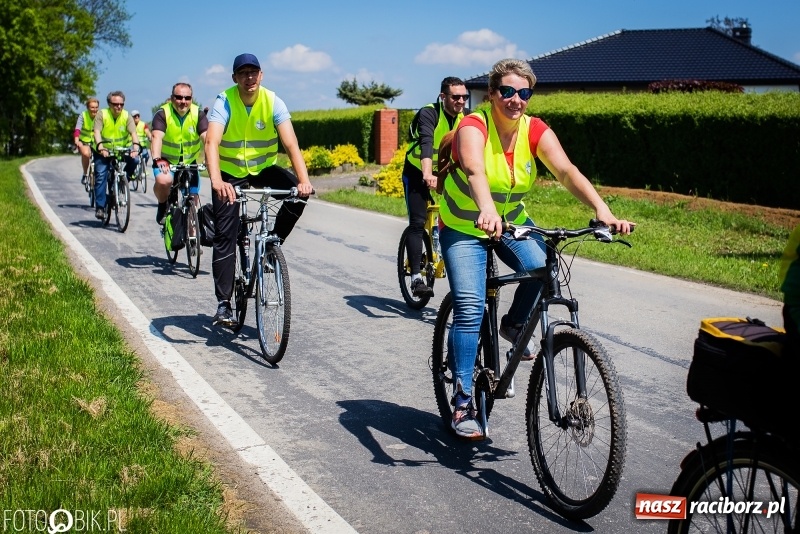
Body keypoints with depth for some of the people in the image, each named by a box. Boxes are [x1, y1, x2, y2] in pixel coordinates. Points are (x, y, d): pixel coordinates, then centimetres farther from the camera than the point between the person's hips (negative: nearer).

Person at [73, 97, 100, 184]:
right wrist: (76, 141, -46)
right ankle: (85, 174, -10)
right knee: (86, 153, -31)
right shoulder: (83, 115, -16)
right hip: (84, 141, -2)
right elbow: (77, 129, -29)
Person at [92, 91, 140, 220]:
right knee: (101, 175, -13)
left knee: (133, 160, -28)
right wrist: (100, 147, -44)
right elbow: (97, 132, -25)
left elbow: (133, 132, -23)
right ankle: (100, 207, -7)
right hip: (103, 151, -1)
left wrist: (135, 146, -43)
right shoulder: (102, 114, -13)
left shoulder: (127, 116, -10)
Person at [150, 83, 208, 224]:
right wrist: (157, 159, -49)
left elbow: (207, 138, -25)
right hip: (166, 160, -3)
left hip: (189, 162, 3)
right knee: (164, 181, -33)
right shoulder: (163, 113, -17)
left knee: (193, 200, 1)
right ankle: (162, 206, -2)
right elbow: (157, 137, -31)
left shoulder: (198, 114, -12)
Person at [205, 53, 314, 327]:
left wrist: (304, 180, -41)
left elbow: (291, 144, -24)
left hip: (263, 168, 2)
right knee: (225, 236, -7)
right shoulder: (224, 102, -19)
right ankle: (223, 304, 0)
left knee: (298, 193, -26)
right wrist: (216, 181, -52)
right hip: (230, 173, -2)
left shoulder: (273, 102, -15)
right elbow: (212, 142, -34)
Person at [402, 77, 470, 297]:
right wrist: (428, 175, -57)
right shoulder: (428, 114, -25)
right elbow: (426, 143, -41)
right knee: (417, 223, -12)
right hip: (418, 173, -5)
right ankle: (416, 277, -12)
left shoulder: (467, 116, -9)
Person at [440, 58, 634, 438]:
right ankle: (462, 403, -6)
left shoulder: (535, 131, -11)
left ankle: (514, 324, 6)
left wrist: (602, 211, -43)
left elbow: (567, 171, -26)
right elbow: (474, 170, -43)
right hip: (463, 228, -3)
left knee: (544, 269, -26)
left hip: (512, 221, 4)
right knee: (469, 310, -17)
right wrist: (486, 210, -64)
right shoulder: (474, 126, -22)